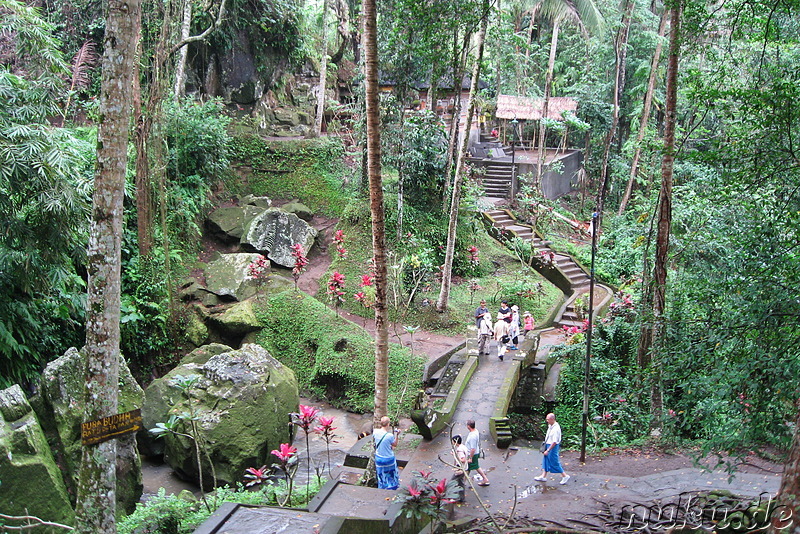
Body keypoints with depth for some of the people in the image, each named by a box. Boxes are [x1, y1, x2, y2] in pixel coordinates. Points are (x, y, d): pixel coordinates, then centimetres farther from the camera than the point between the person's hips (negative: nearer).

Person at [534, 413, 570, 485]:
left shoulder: (556, 429, -27)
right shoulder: (550, 426, 1)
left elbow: (554, 442, -26)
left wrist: (548, 450, -22)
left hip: (553, 446, -9)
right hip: (548, 445, 9)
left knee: (554, 462, 1)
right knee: (545, 460, 15)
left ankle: (565, 476, 15)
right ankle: (543, 476, 26)